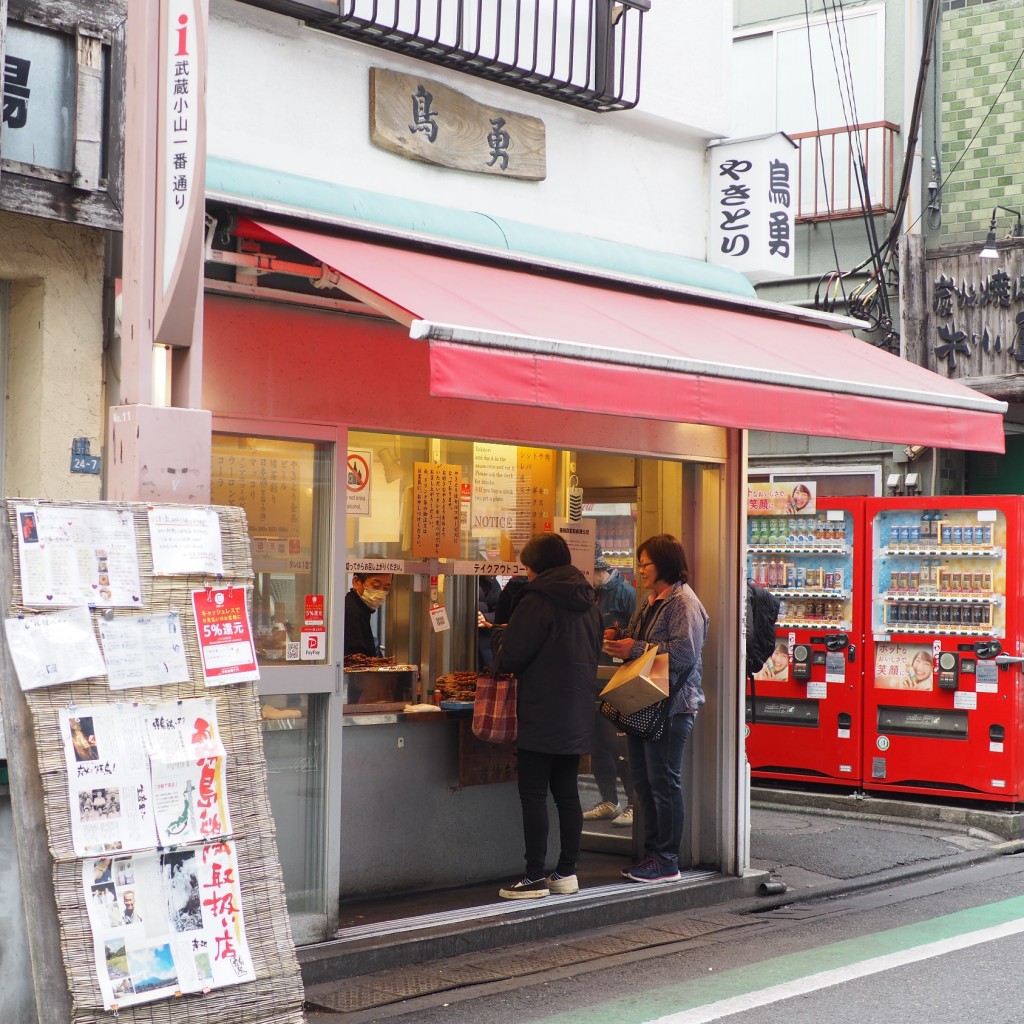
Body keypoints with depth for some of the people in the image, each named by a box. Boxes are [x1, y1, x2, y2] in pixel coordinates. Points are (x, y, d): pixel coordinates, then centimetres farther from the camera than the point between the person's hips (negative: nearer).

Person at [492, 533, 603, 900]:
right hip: (578, 714, 8)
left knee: (533, 793, -3)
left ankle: (535, 876, -4)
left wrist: (500, 645, 8)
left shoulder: (536, 601, -14)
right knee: (566, 792, 12)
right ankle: (567, 872, 15)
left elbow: (510, 656, -14)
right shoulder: (588, 603, 11)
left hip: (542, 715, -8)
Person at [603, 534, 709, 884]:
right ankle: (652, 852, 22)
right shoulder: (651, 602, 16)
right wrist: (618, 638, 6)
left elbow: (684, 652, -24)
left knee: (663, 782, -4)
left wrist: (634, 649, -20)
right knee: (643, 780, 13)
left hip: (671, 706, -10)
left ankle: (666, 862, 3)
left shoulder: (684, 602, -13)